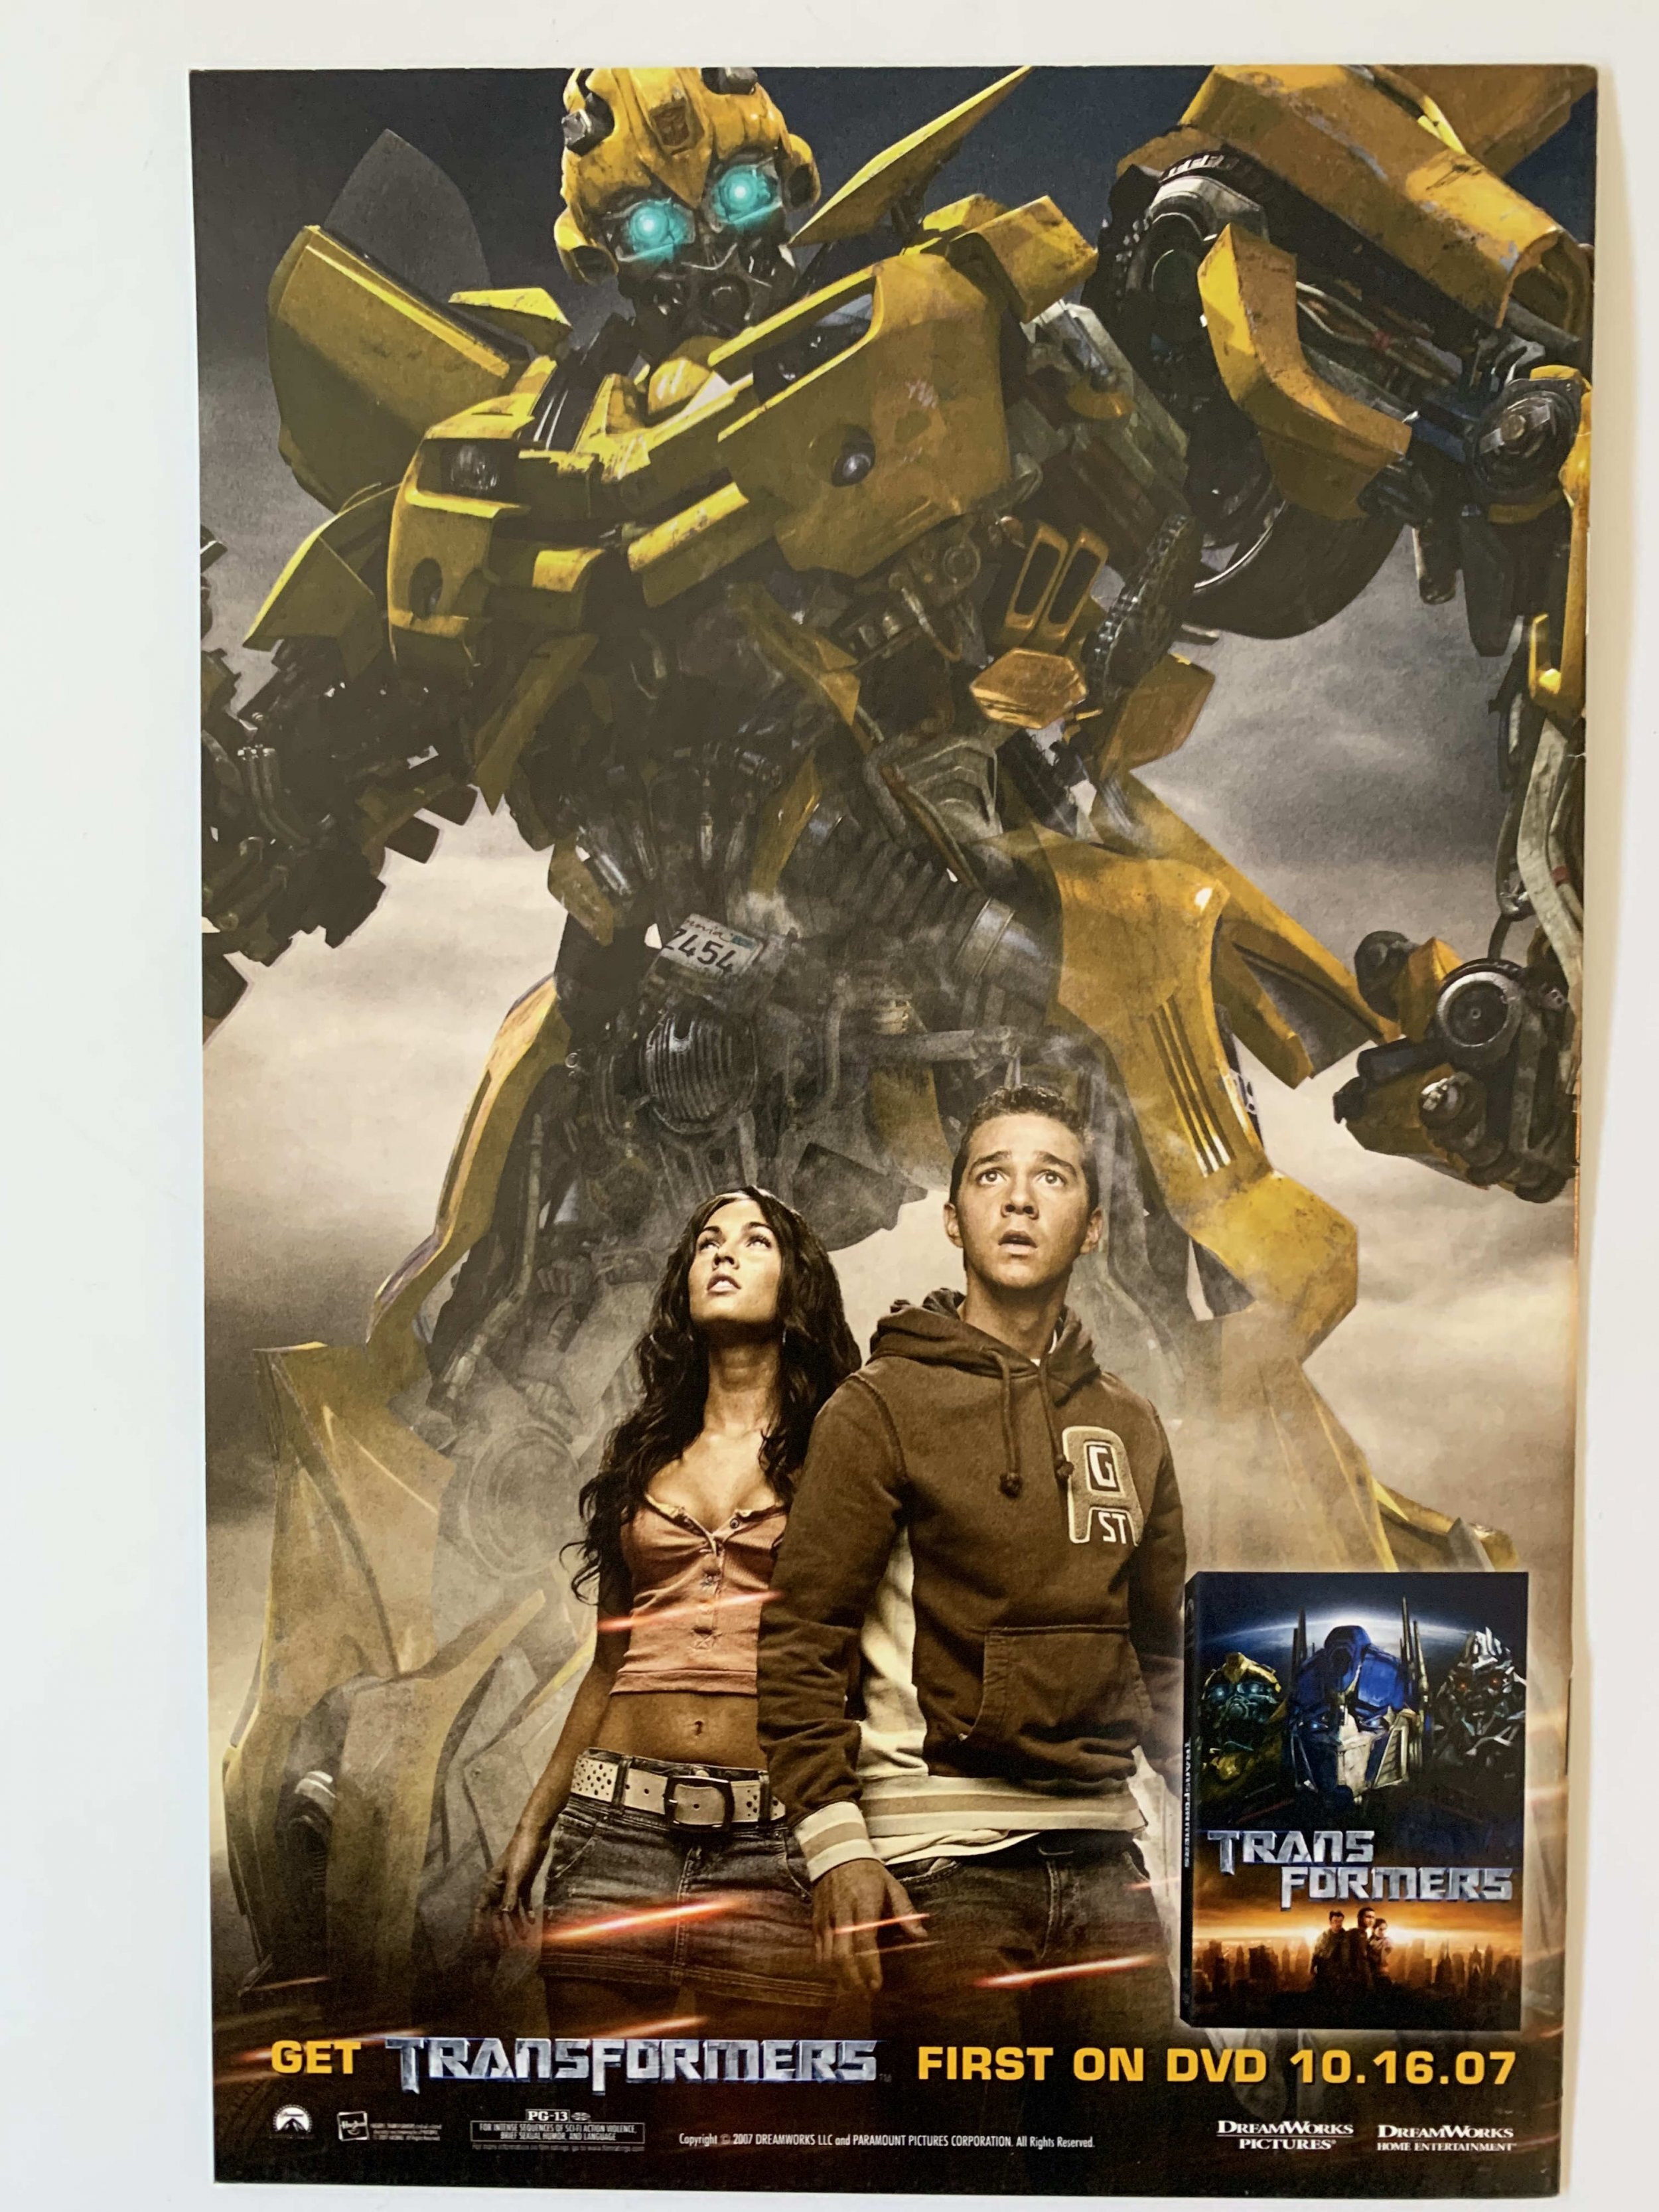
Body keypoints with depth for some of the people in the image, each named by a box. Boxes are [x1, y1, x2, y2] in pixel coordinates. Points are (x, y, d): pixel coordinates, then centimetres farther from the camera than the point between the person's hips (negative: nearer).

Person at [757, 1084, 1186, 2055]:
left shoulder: (1131, 1425, 9)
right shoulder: (883, 1405, -7)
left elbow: (1161, 1643, 16)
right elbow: (800, 1637, -10)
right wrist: (835, 1843, -14)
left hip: (1103, 1852, 5)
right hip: (940, 1860, -4)